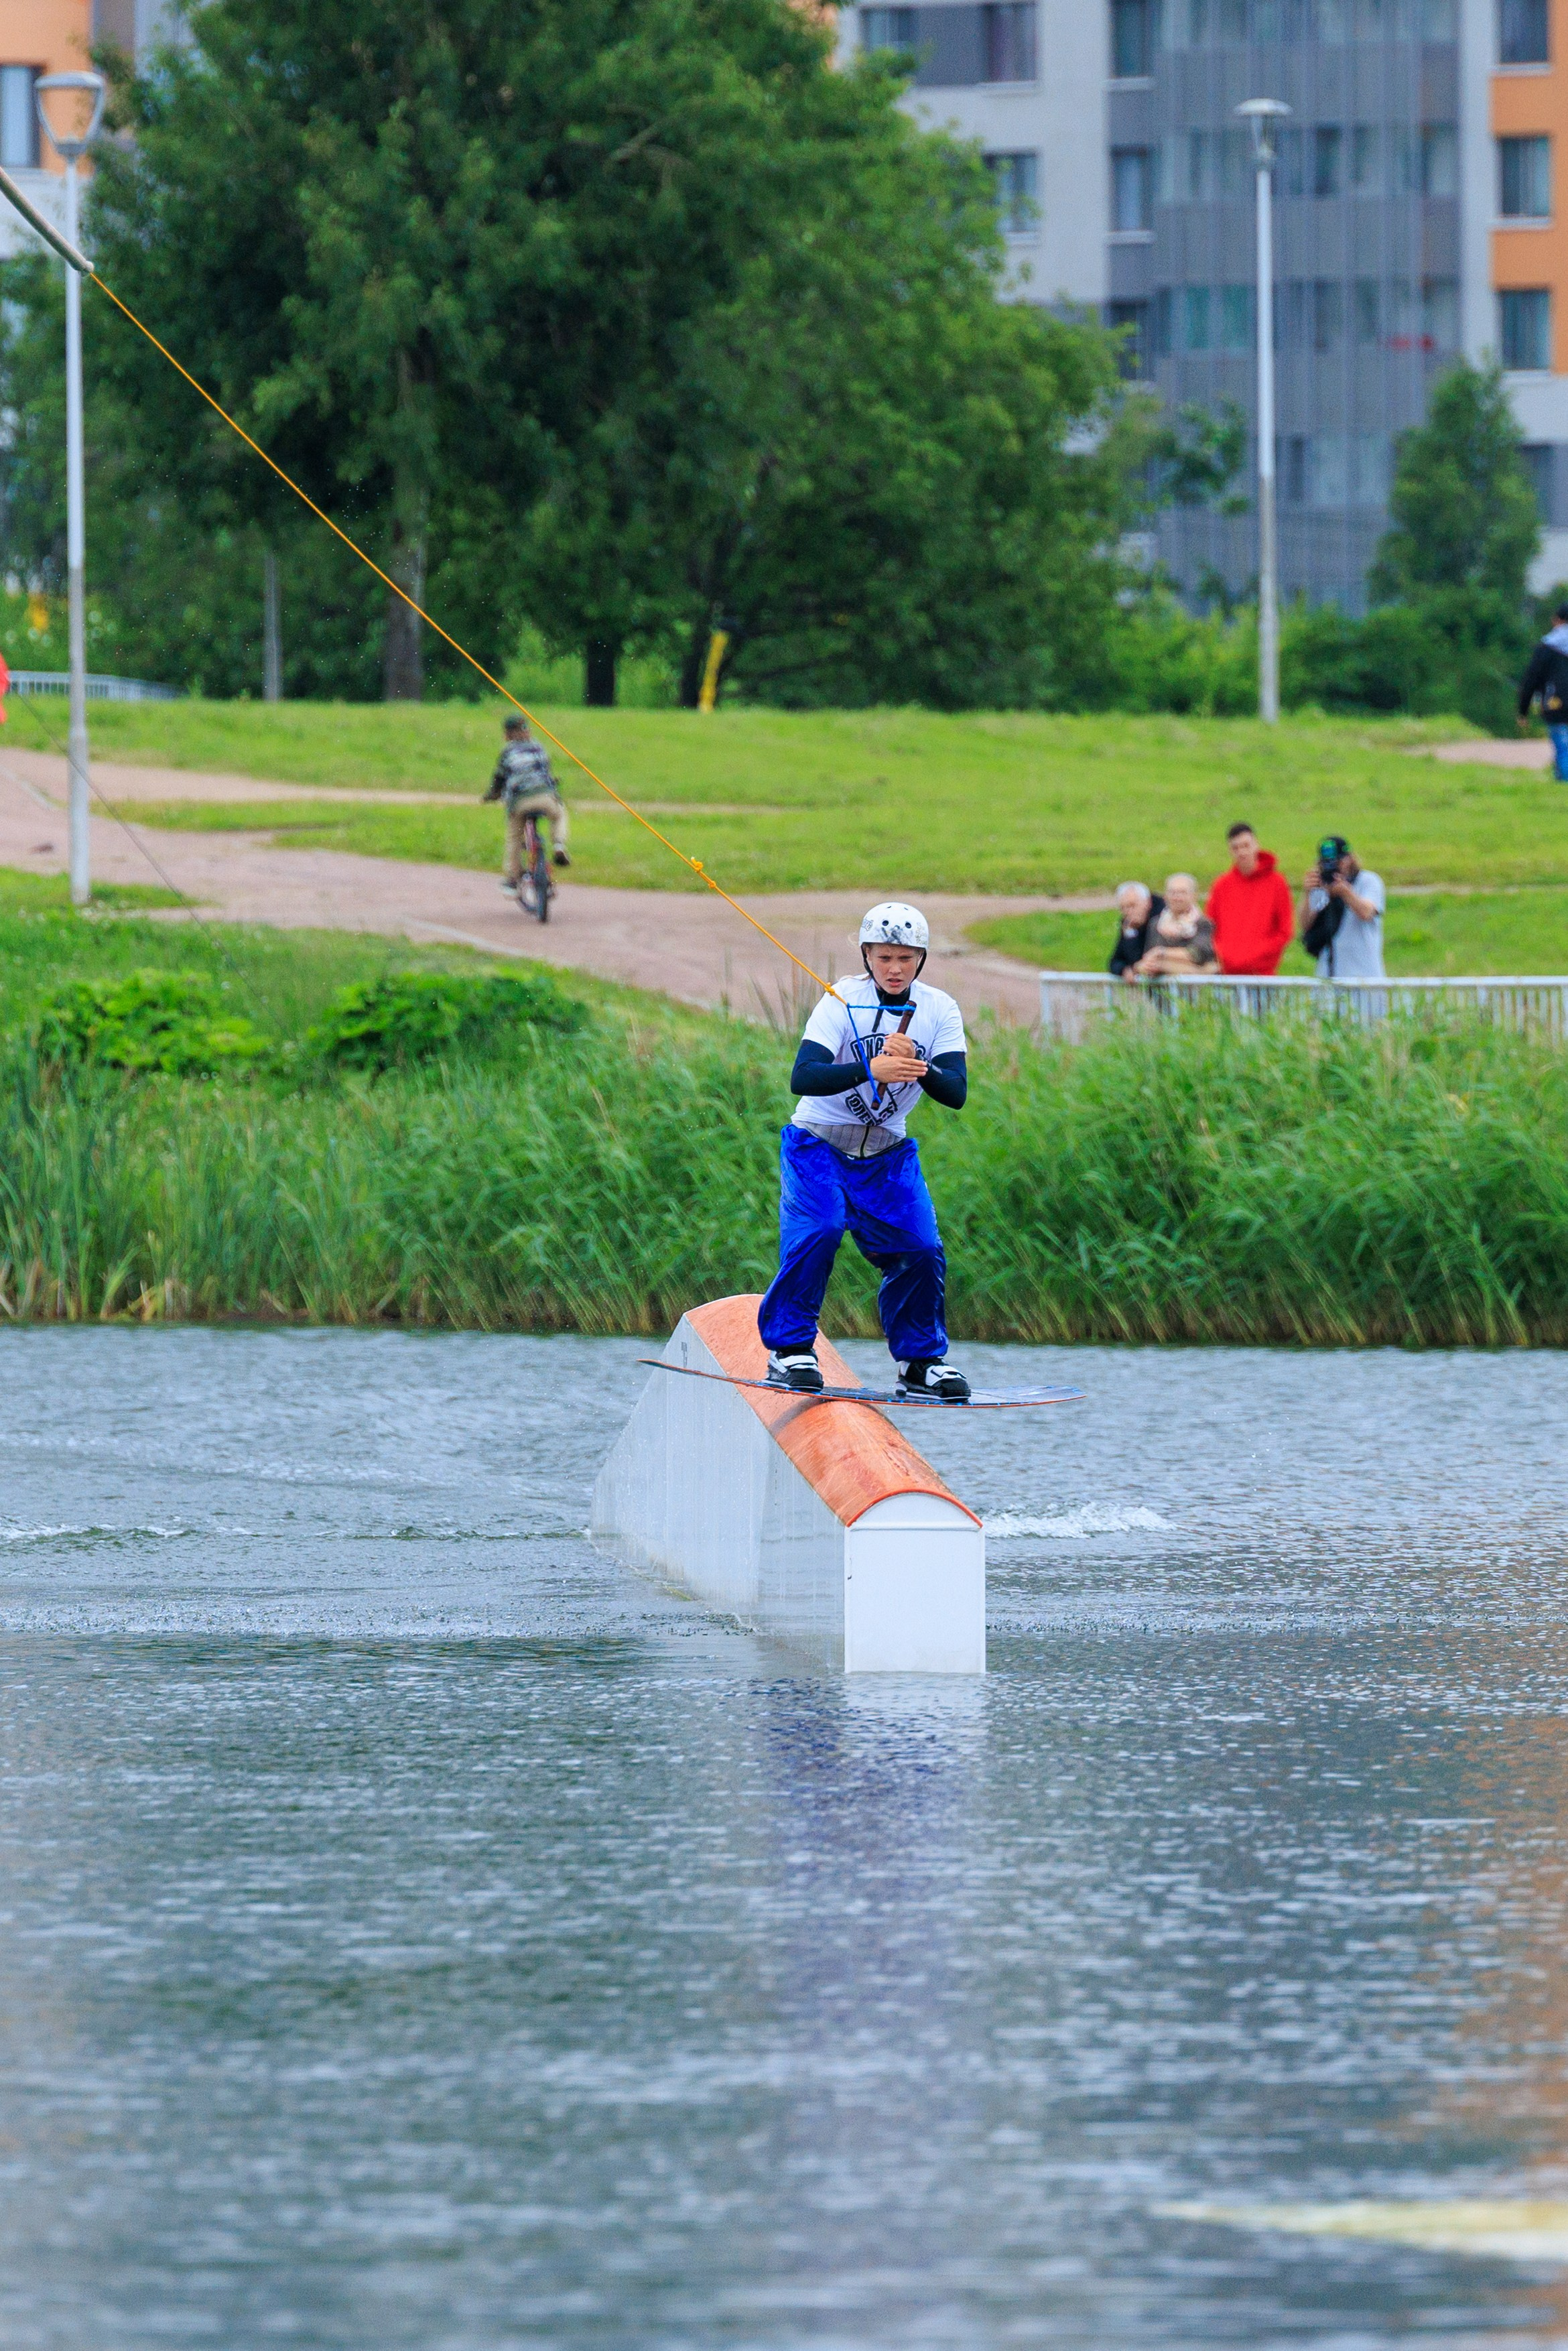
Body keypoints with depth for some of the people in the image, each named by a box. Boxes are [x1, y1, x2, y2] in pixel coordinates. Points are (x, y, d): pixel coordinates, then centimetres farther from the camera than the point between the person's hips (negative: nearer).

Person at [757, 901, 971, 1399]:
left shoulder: (940, 1011, -6)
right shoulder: (843, 1001, -16)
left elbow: (956, 1092, -16)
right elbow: (802, 1078, -29)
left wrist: (917, 1067, -36)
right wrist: (871, 1069, -43)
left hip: (886, 1153, 4)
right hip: (819, 1143, -4)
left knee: (920, 1248, -8)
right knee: (819, 1229, -26)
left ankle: (920, 1361, 11)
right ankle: (790, 1348, -12)